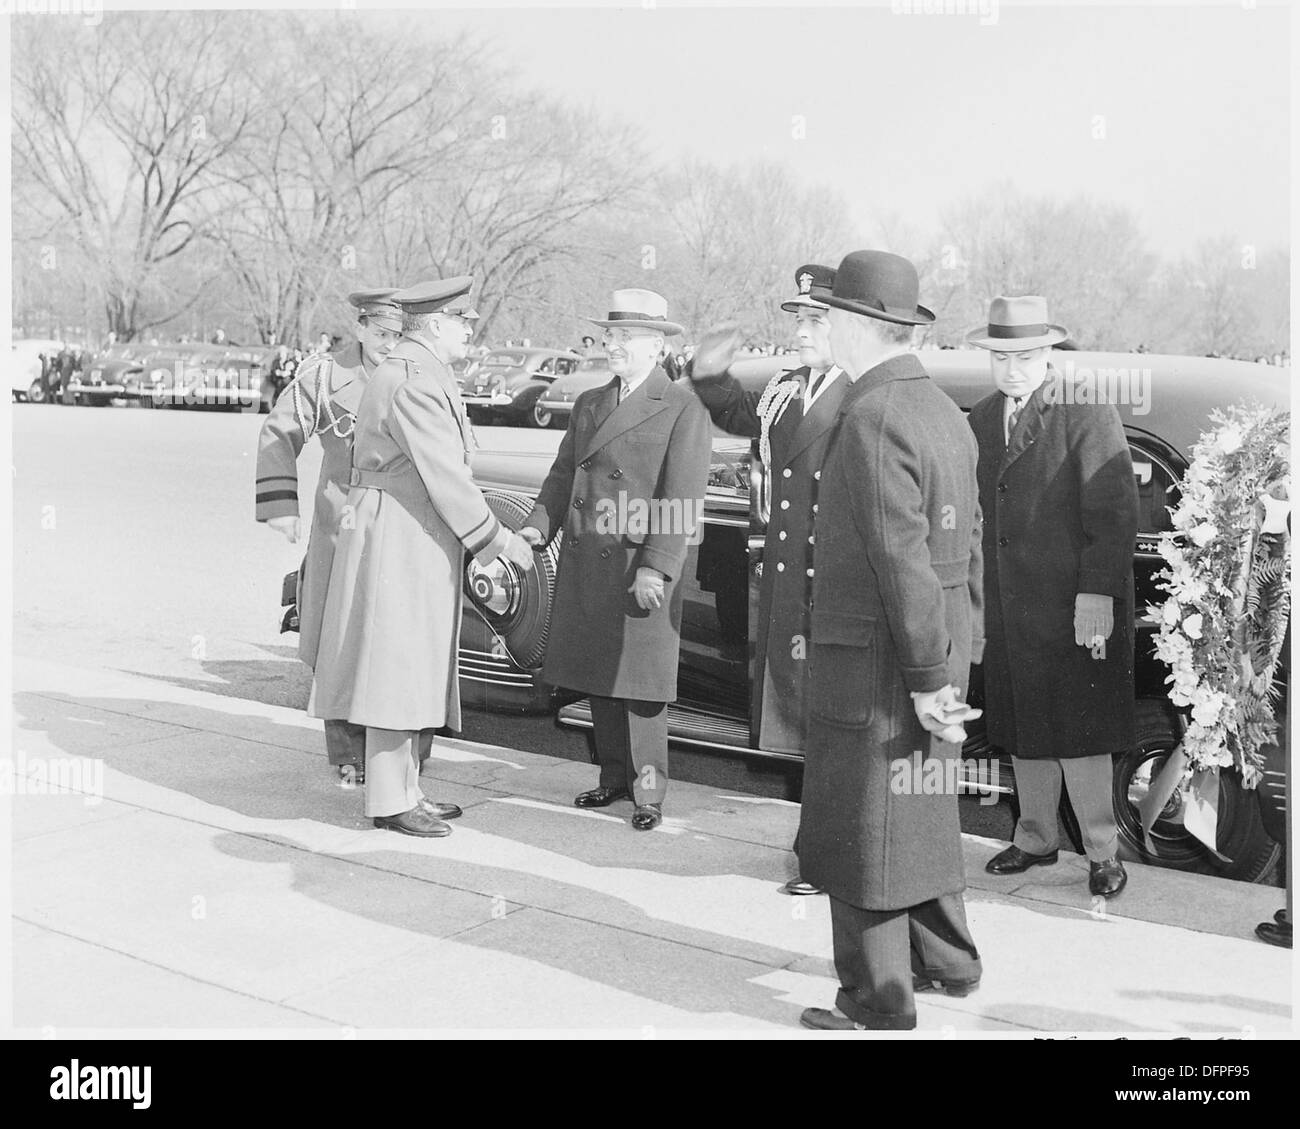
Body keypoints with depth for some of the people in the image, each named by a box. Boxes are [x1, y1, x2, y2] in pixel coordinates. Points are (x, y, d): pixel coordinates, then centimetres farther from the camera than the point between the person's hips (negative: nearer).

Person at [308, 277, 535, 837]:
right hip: (399, 540, -11)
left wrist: (486, 538, 15)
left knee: (418, 672, 15)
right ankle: (390, 802, 5)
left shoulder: (419, 372, 16)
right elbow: (445, 477, -21)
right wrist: (496, 539, -14)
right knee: (398, 667, -4)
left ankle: (404, 790, 24)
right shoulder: (413, 381, -18)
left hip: (419, 541, 11)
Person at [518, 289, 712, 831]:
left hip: (640, 568, -6)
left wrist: (655, 566, -19)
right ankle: (614, 776, 26)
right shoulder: (589, 403, 16)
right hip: (583, 565, 6)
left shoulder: (683, 409, -4)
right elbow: (563, 473, 16)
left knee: (639, 684, -1)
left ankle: (649, 790, 13)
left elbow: (682, 498, -11)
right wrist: (537, 527, -1)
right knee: (598, 681, 12)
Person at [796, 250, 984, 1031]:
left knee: (863, 831, 4)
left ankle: (879, 1002, 15)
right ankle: (946, 959, 37)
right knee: (921, 812, 22)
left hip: (876, 665, -9)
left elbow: (903, 559, -23)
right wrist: (964, 652, 16)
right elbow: (967, 542, 11)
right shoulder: (944, 411, 8)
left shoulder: (873, 417, -20)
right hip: (938, 651, 9)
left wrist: (928, 677, -18)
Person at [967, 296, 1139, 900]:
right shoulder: (982, 418, 10)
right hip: (1007, 607, 6)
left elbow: (1115, 513, -13)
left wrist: (1097, 594, -19)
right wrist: (975, 597, 11)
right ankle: (1036, 838, 30)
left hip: (1074, 605, -6)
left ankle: (1102, 850, 17)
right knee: (1022, 729, 15)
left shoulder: (1089, 412, -10)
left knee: (1077, 732, 1)